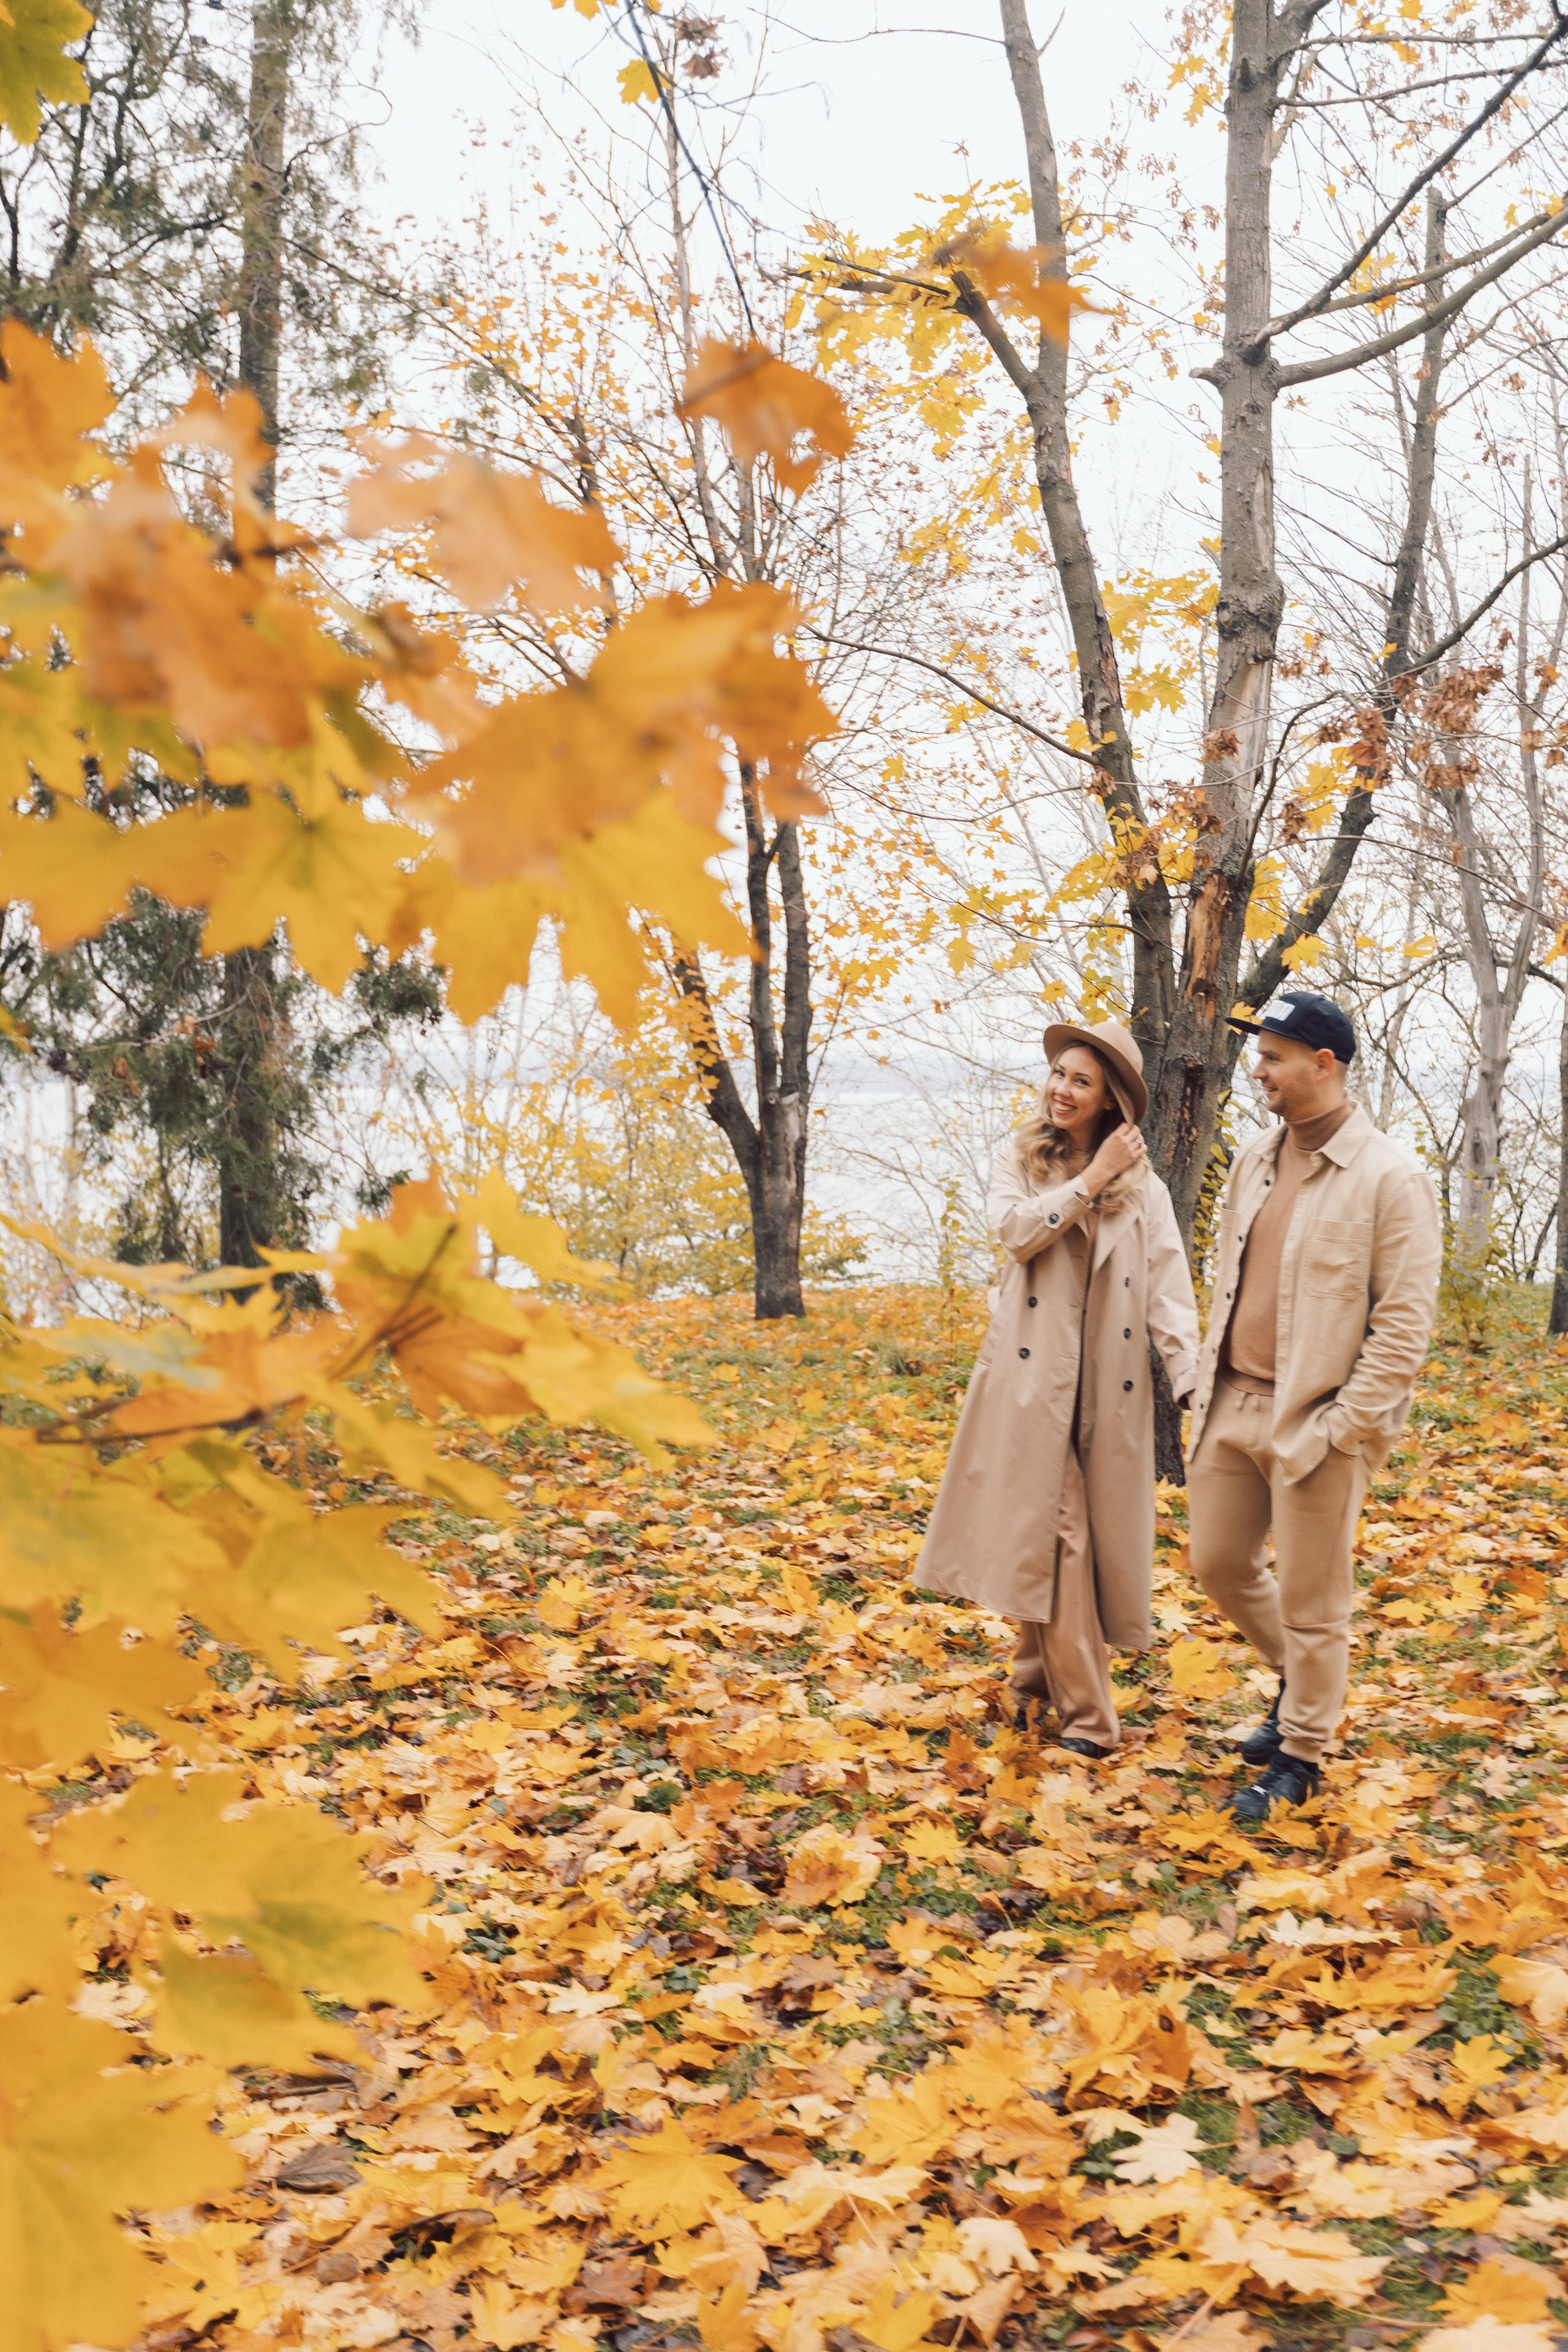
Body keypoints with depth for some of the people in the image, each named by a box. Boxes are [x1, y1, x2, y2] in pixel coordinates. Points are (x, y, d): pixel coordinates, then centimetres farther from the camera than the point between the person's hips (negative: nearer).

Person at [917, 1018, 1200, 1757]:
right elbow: (1015, 1230, -11)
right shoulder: (1021, 1161, 8)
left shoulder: (1143, 1187, 6)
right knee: (1045, 1529, -6)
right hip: (1033, 1373, -1)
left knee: (1095, 1531, 4)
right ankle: (1083, 1713, 1)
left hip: (1108, 1383, 1)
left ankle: (1045, 1671, 22)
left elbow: (1168, 1286, -2)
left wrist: (1192, 1376, -14)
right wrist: (1091, 1182, -11)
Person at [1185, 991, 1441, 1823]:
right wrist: (1209, 1383, 13)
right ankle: (1297, 1678, 42)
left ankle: (1299, 1757, 23)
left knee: (1310, 1601, 5)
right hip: (1233, 1406, 7)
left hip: (1316, 1421, -7)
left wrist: (1344, 1428, -16)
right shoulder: (1253, 1160, 9)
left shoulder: (1391, 1180, -13)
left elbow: (1404, 1323, -14)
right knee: (1217, 1564, 17)